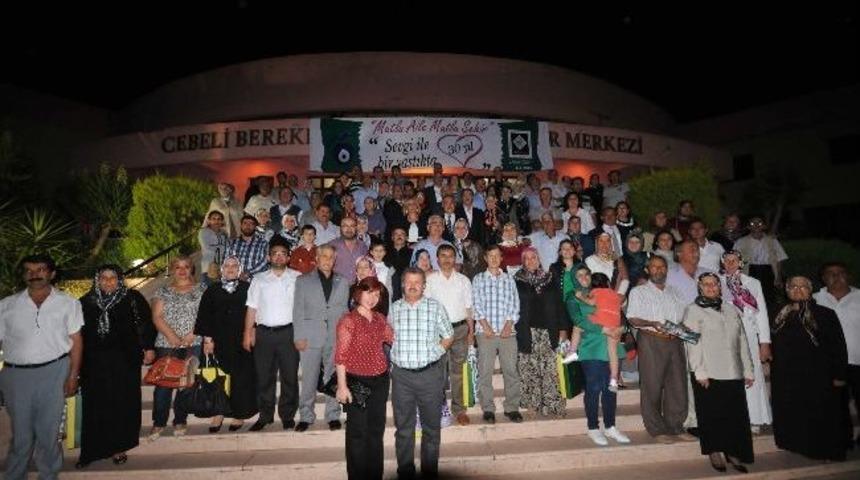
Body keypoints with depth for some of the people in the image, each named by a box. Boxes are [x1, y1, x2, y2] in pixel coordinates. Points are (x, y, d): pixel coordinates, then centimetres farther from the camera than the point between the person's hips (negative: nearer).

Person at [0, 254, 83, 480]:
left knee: (48, 429, 7)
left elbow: (76, 340, 1)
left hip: (54, 372, -1)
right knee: (20, 432, 9)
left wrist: (73, 375, -4)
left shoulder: (68, 303, 2)